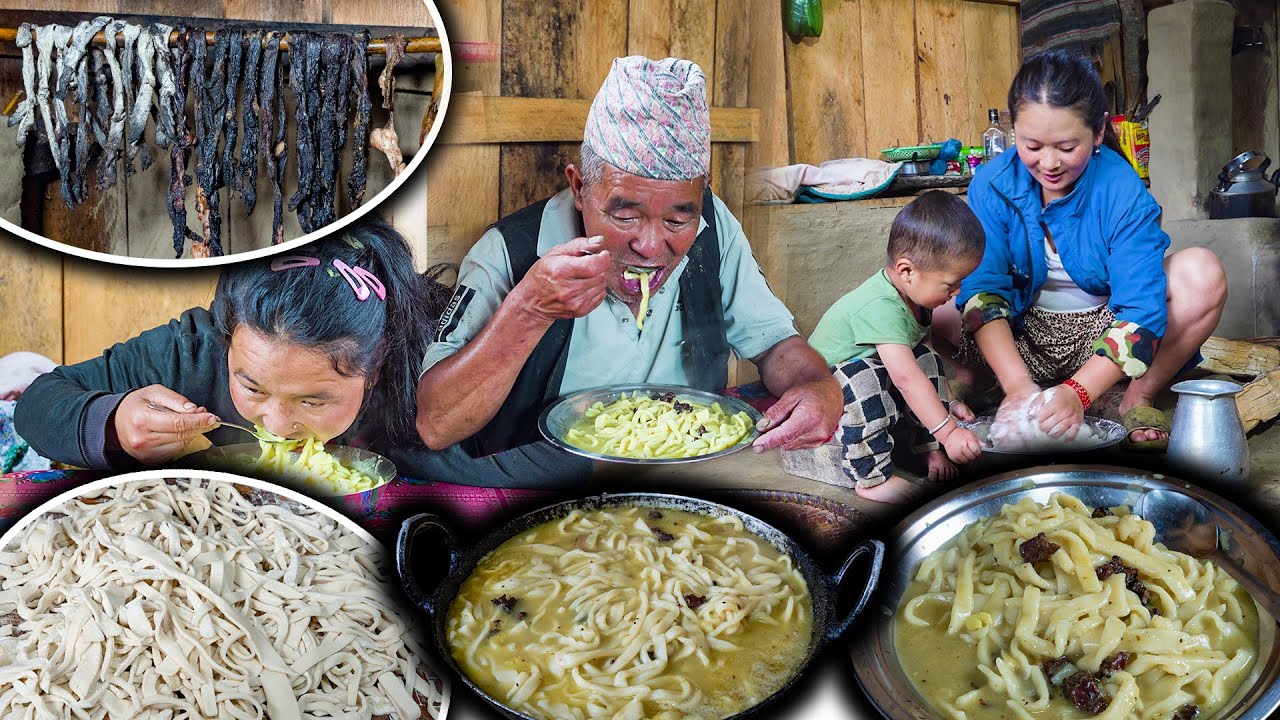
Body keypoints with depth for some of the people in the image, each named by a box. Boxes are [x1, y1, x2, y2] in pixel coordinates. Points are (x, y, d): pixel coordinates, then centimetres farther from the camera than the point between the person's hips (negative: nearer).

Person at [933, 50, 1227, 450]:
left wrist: (1078, 392, -40)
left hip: (1102, 333, 0)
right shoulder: (991, 185, -15)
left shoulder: (1124, 192, -19)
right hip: (1021, 336, 0)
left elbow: (1141, 310, -25)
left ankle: (1138, 400, -11)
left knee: (1202, 275, -27)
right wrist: (1018, 385, -35)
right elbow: (983, 290, -21)